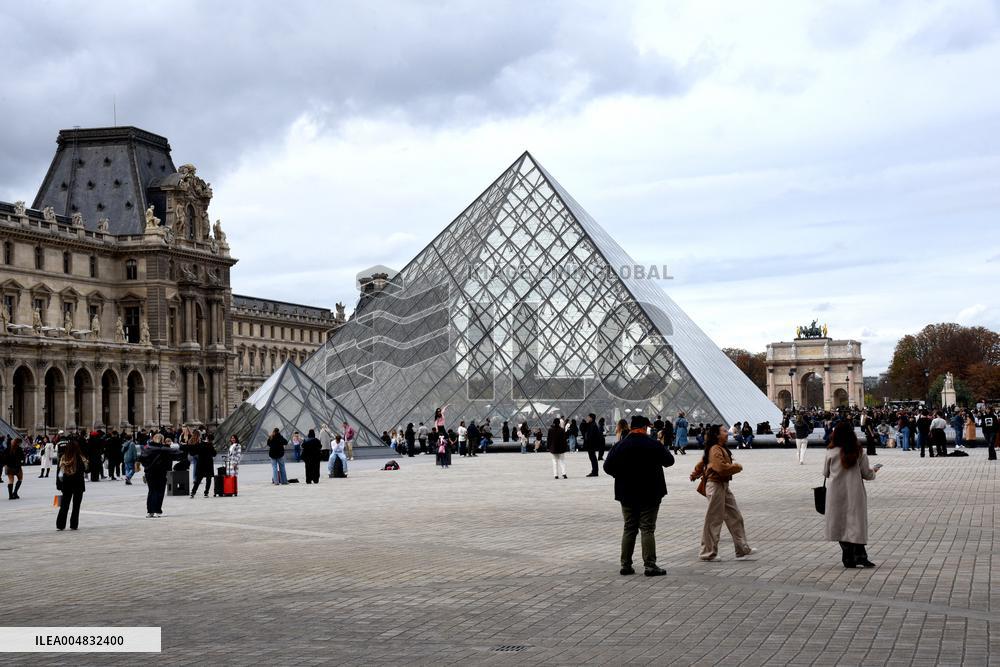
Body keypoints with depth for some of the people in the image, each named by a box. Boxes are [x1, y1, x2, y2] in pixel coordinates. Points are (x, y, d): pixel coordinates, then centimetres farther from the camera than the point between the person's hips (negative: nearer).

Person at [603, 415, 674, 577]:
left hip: (627, 495, 3)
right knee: (648, 529, 0)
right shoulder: (653, 445, -10)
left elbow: (607, 467, -2)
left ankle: (626, 565, 12)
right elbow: (669, 461, 0)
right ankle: (650, 565, -3)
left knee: (629, 529, 11)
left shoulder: (619, 445, -2)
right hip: (649, 495, -3)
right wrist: (664, 450, 20)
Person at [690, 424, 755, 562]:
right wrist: (737, 467, -13)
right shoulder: (715, 450, -17)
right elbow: (721, 468, -28)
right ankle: (708, 553, 6)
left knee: (735, 517, 10)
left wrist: (695, 474, 31)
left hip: (723, 486, 10)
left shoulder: (721, 449, 15)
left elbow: (702, 463, 23)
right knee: (714, 520, -2)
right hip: (716, 486, -10)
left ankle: (742, 549, 15)